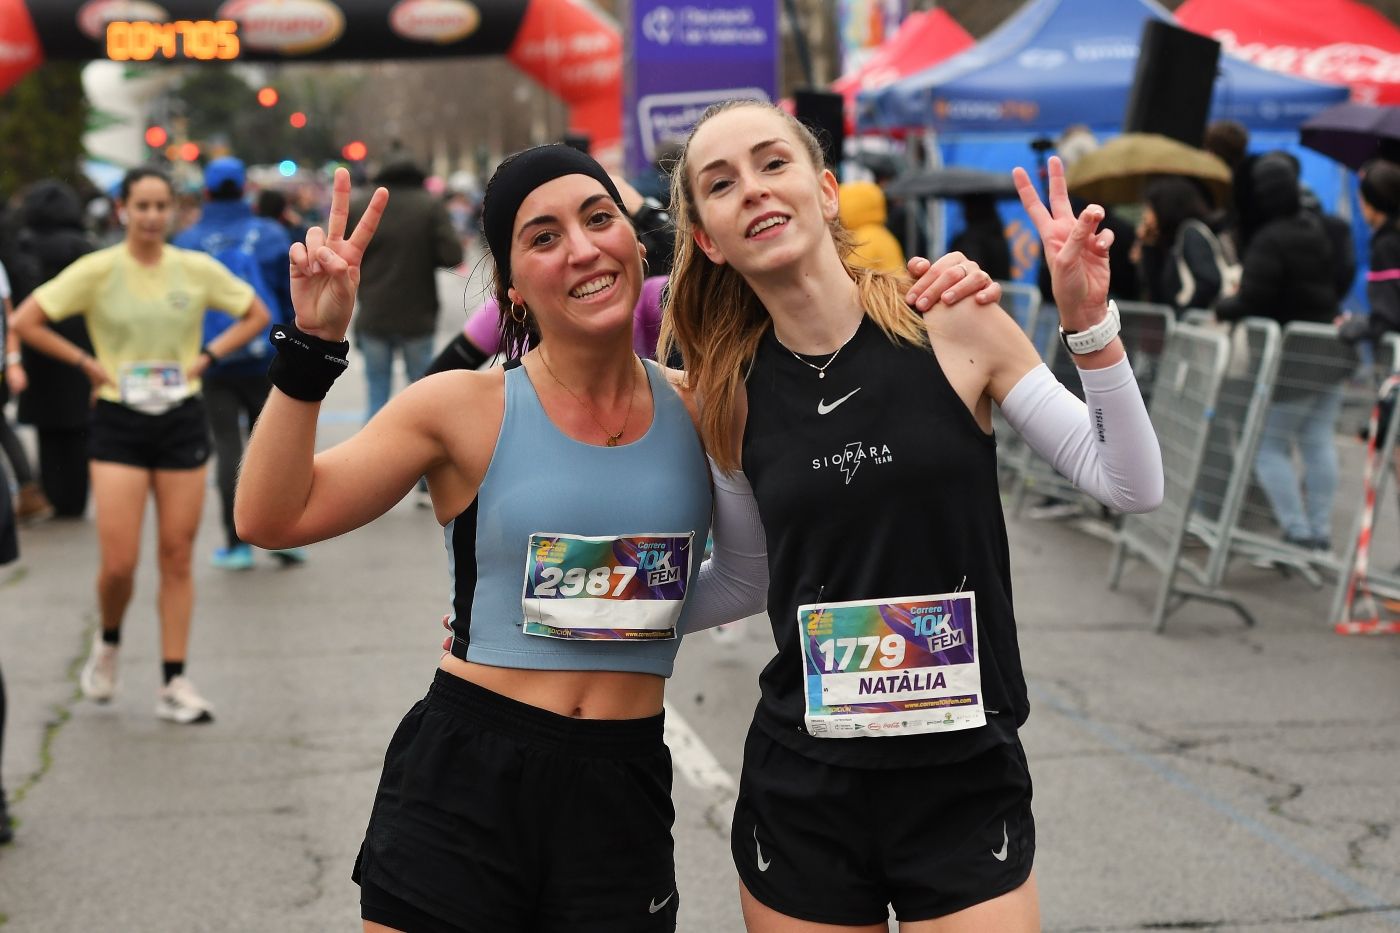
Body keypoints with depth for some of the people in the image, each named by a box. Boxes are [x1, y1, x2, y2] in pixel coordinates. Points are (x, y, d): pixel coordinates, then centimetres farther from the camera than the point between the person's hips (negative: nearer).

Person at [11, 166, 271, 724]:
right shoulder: (97, 271, -4)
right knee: (118, 563, -6)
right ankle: (108, 643, 26)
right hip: (118, 425, -2)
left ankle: (174, 684, 10)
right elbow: (26, 322, -3)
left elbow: (256, 315, 14)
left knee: (177, 558, 3)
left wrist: (206, 356, 1)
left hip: (183, 421, 2)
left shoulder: (198, 270, 1)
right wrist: (87, 364, -7)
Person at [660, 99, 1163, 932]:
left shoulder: (951, 322, -8)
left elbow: (1133, 487, -7)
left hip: (967, 780, -2)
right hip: (800, 791, 2)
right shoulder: (729, 390, -1)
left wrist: (1091, 326, -18)